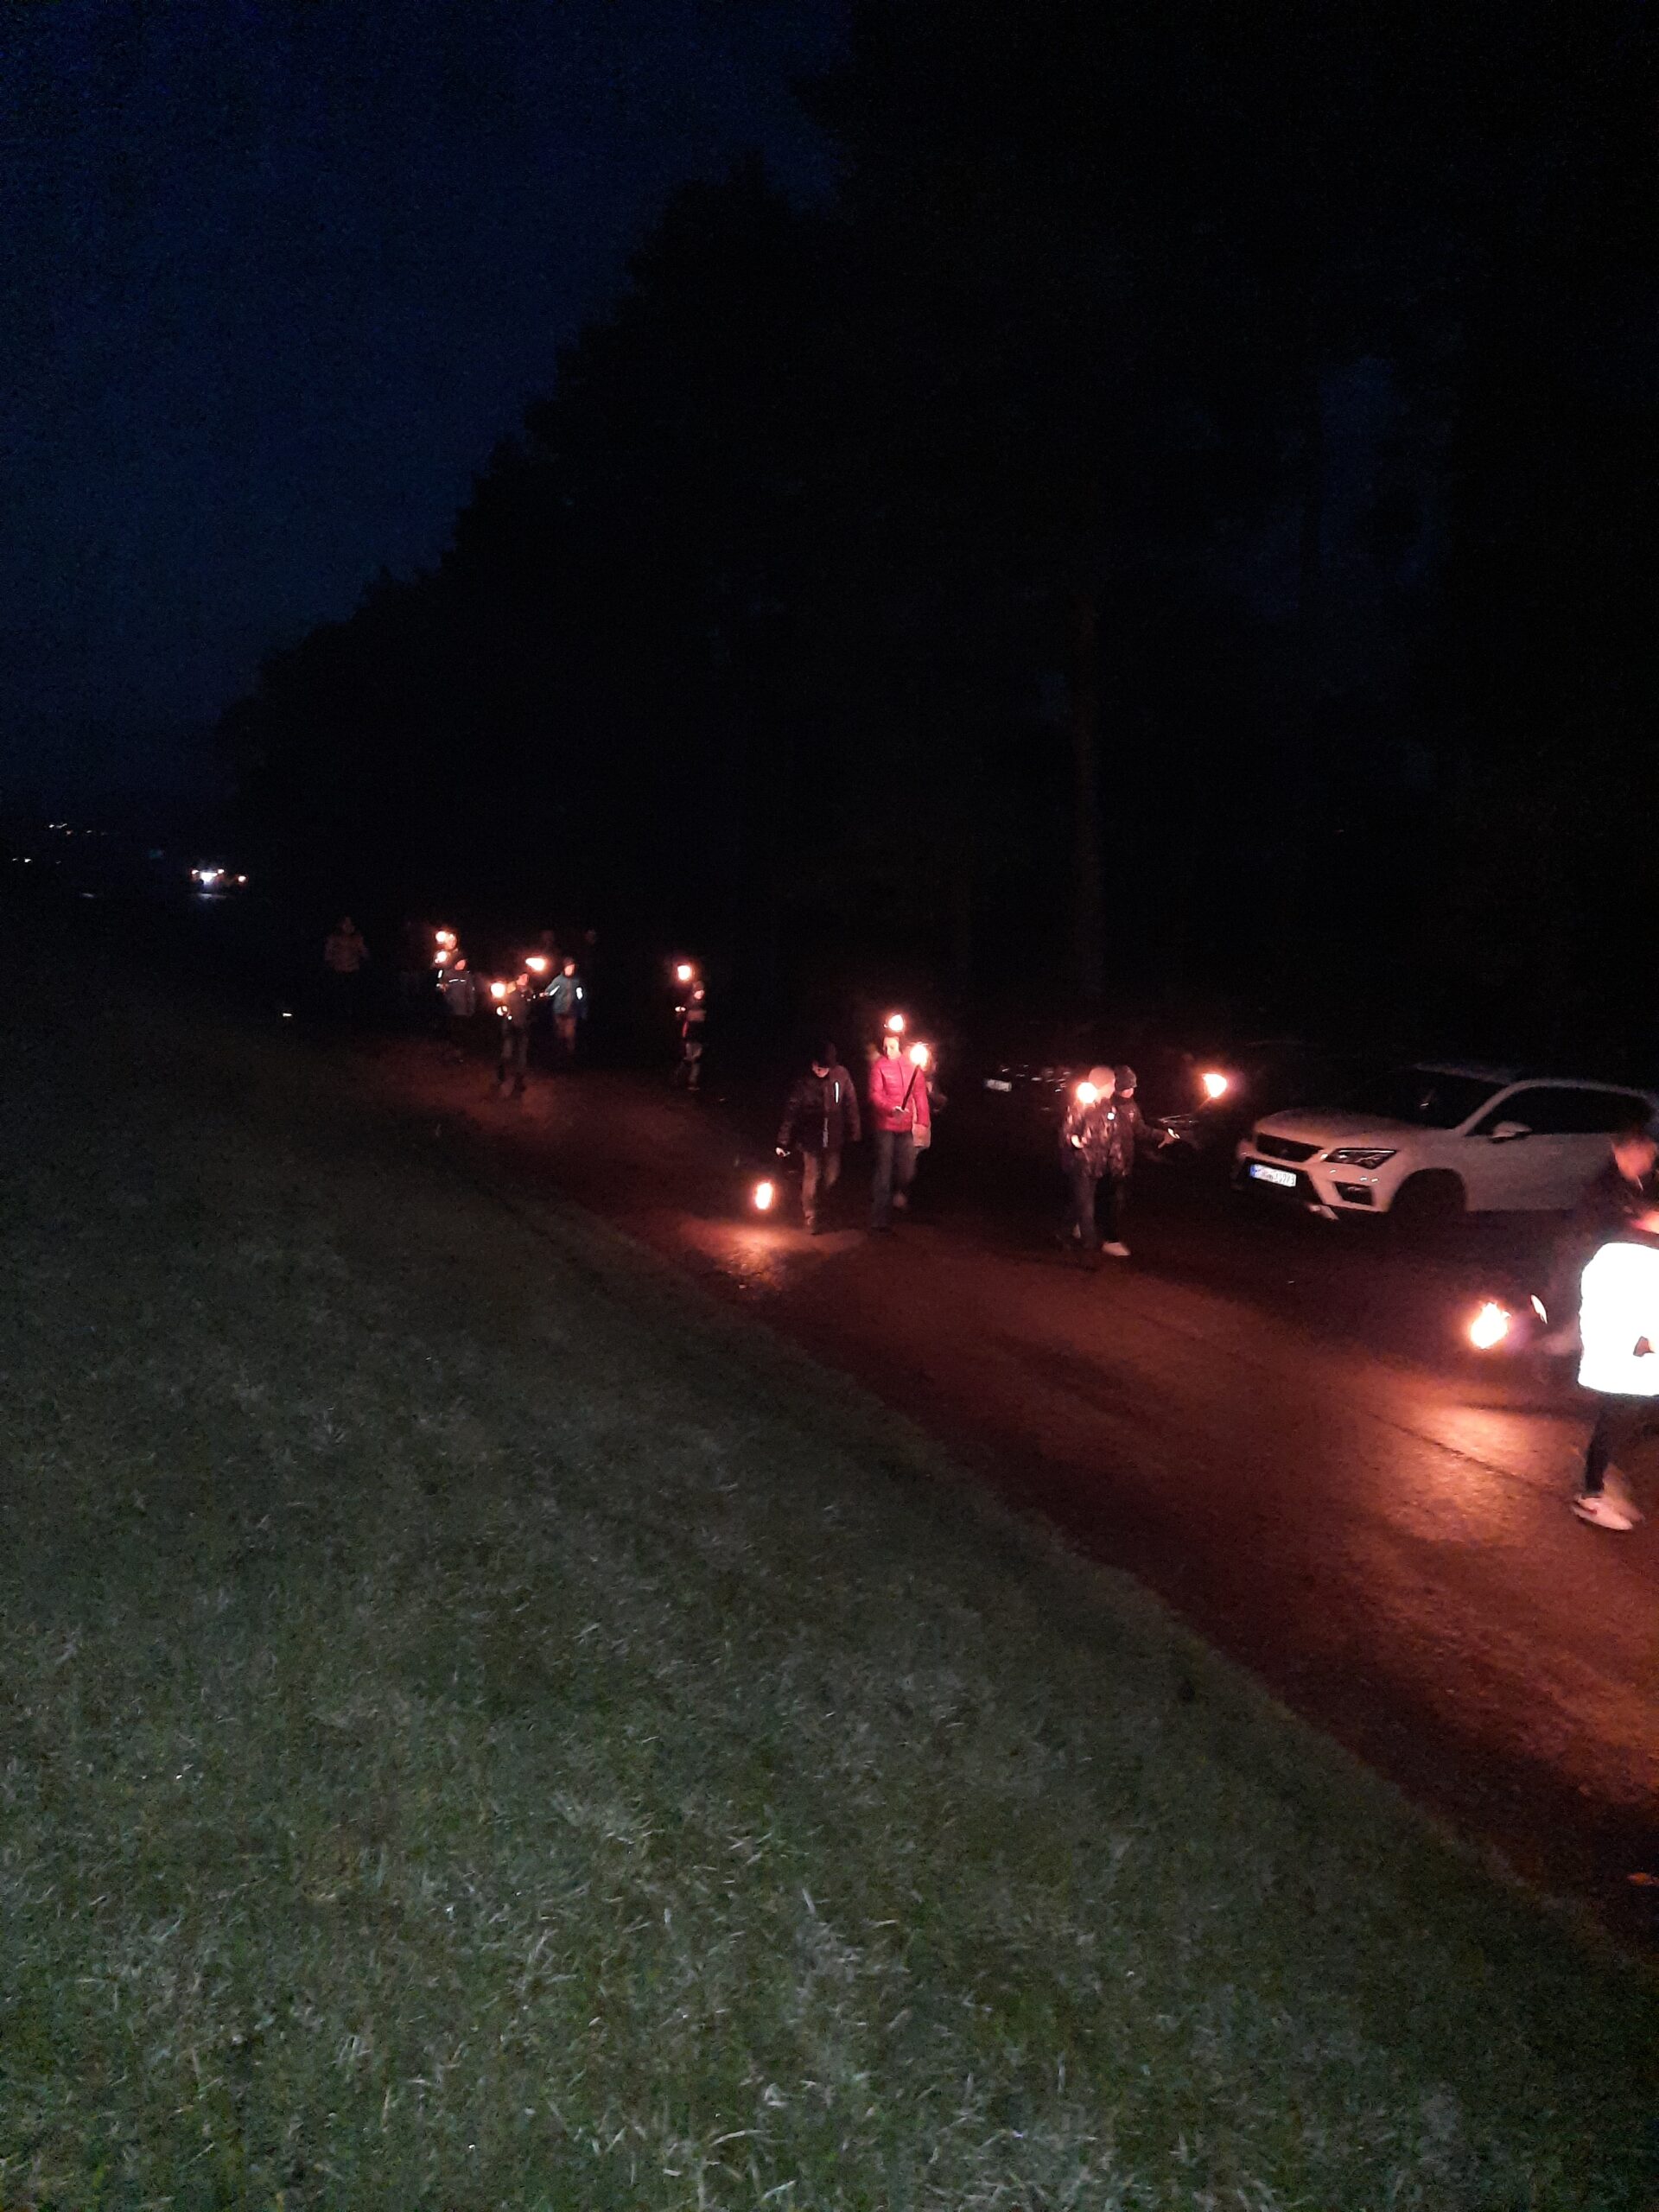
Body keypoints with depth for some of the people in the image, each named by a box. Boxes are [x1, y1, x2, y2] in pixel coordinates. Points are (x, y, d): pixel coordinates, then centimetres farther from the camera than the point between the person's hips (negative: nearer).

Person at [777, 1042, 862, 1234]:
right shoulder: (805, 1082, -13)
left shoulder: (841, 1076, -8)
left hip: (833, 1139, 2)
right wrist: (784, 1142, -13)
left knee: (831, 1179, 9)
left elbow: (850, 1105, 0)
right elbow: (791, 1112, -12)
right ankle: (811, 1219, 14)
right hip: (810, 1138, -2)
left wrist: (853, 1132, 2)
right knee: (811, 1179, 1)